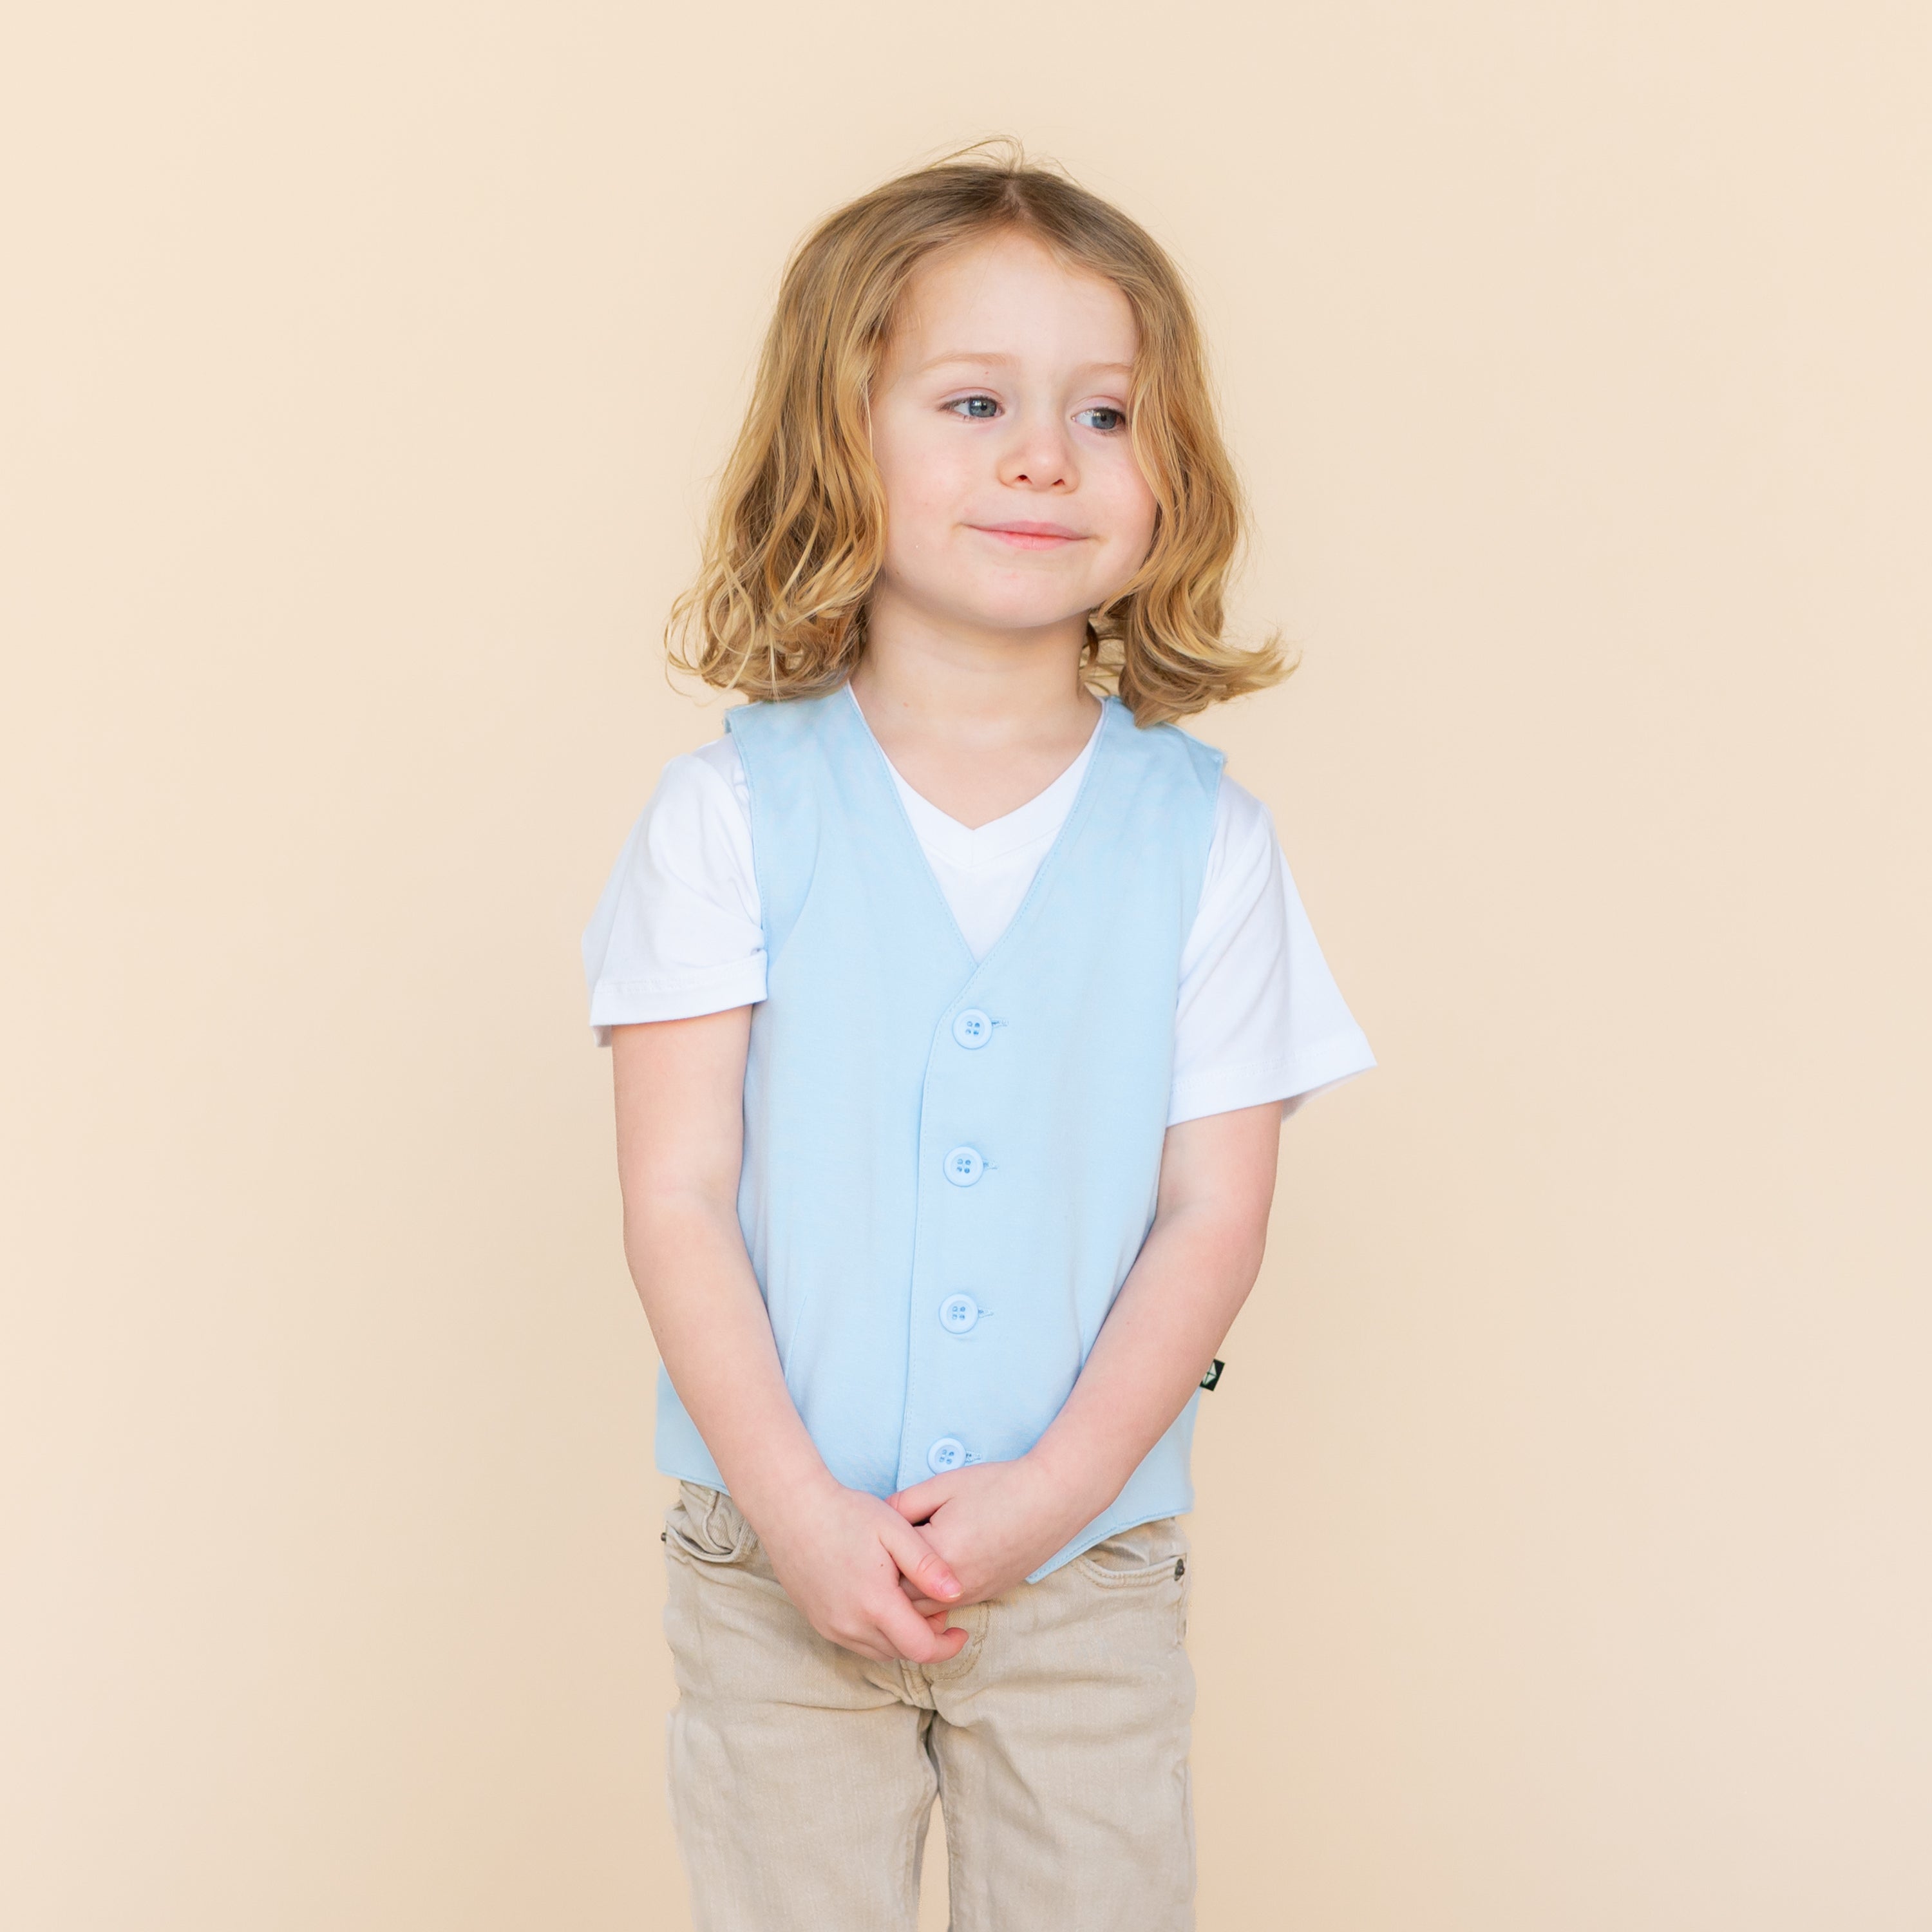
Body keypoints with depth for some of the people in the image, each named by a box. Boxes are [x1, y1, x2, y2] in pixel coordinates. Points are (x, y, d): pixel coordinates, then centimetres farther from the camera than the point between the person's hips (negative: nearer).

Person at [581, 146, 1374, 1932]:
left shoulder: (1204, 839, -2)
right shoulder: (732, 816, -5)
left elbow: (1214, 1215, -3)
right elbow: (678, 1201, -7)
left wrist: (1054, 1488, -12)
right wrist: (799, 1510, -13)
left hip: (1091, 1562, 1)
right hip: (780, 1557, -1)